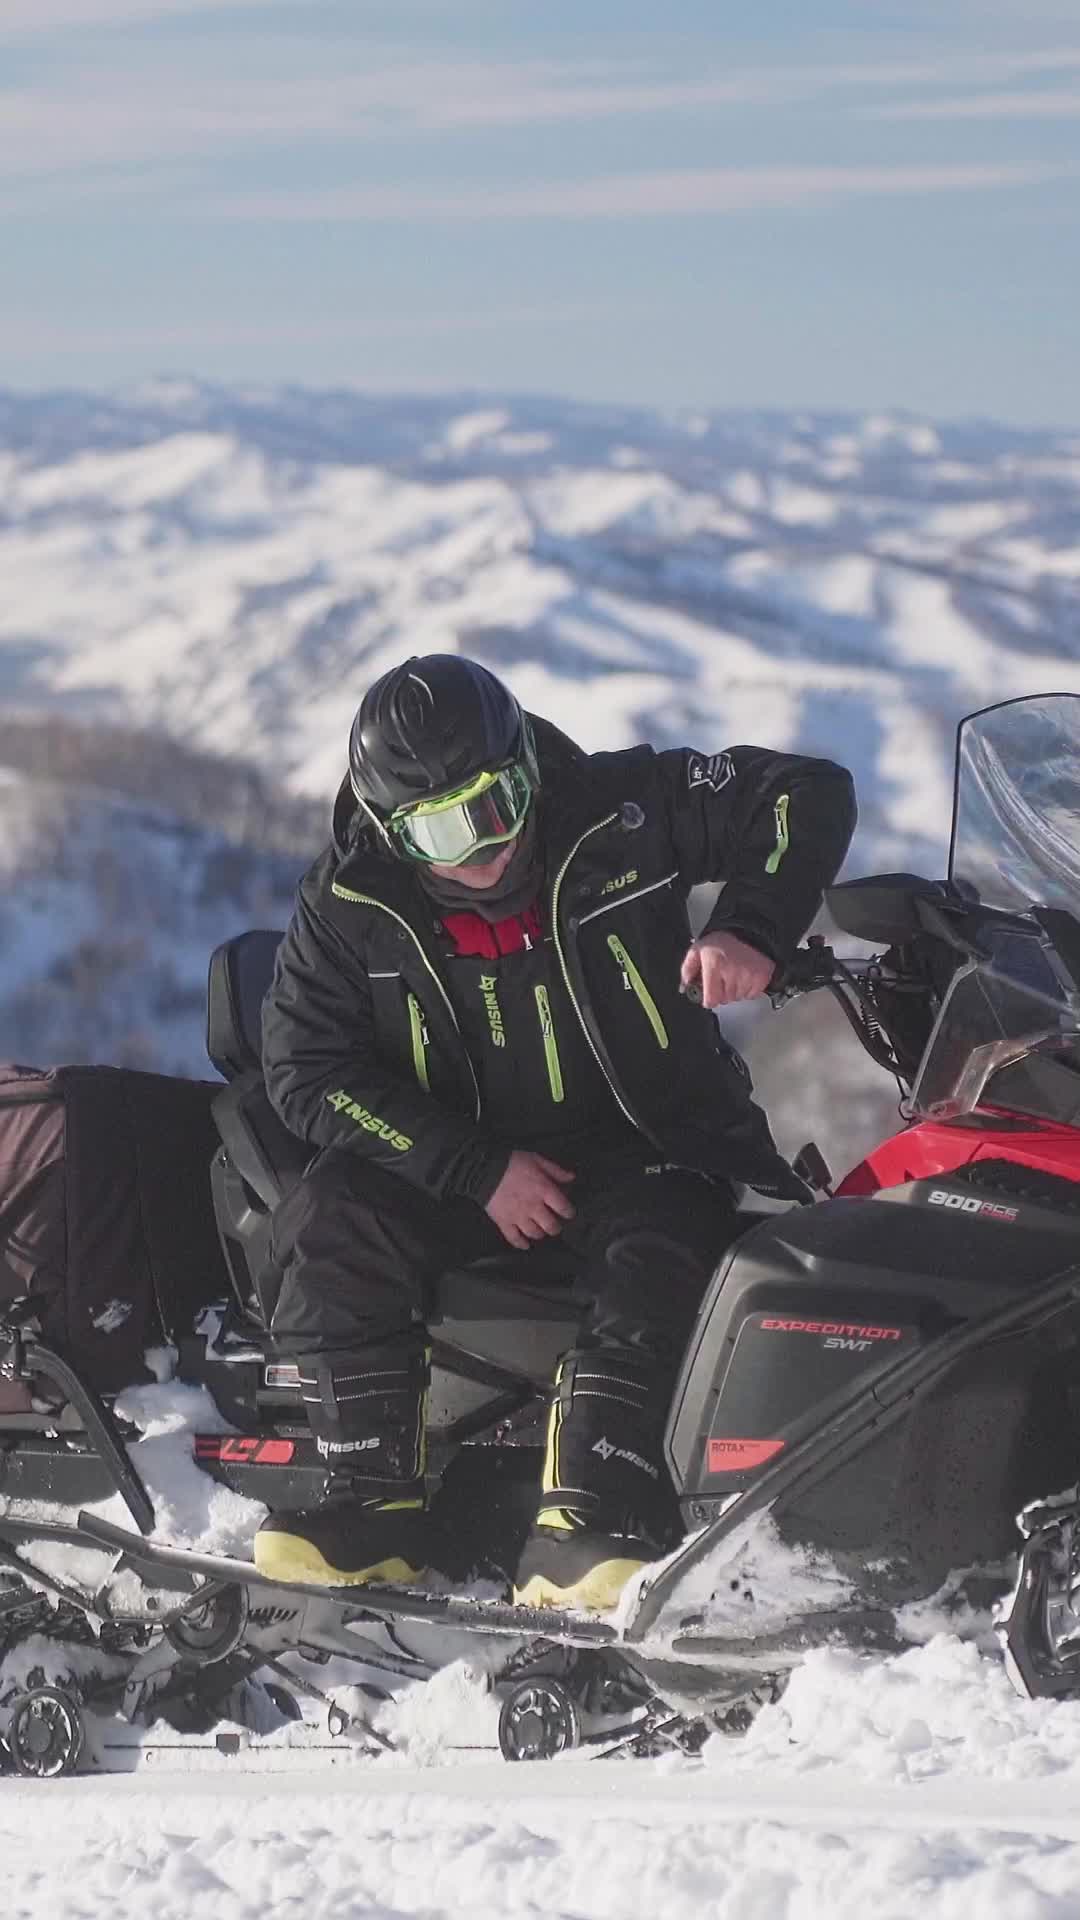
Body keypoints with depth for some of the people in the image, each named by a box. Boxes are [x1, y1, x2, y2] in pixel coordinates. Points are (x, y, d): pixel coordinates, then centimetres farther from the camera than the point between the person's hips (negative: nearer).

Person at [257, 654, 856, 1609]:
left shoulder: (621, 813, -12)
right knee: (330, 1219, -24)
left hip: (647, 1146, -1)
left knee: (661, 1258, -32)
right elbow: (307, 1068, -10)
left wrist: (753, 930, -26)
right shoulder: (349, 904, -8)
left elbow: (810, 793, -8)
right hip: (463, 1161, 2)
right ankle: (372, 1503, -24)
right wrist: (478, 1170, -18)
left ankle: (586, 1531, -40)